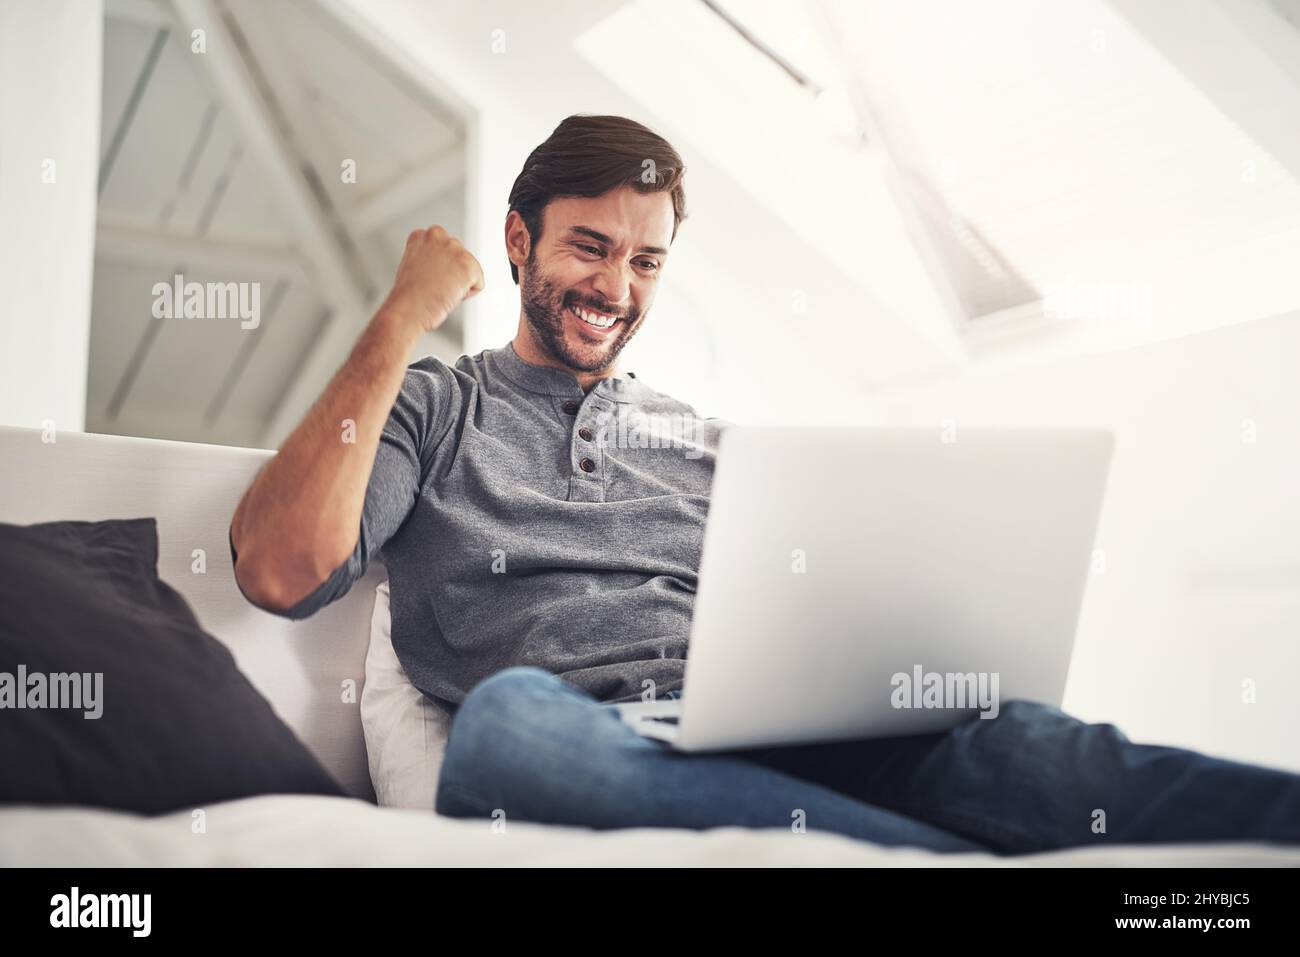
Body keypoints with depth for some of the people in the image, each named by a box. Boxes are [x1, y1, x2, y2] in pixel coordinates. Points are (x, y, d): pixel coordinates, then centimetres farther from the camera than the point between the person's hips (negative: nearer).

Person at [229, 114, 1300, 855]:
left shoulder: (707, 437, 27)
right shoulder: (433, 407, 16)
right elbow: (281, 571, -2)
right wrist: (403, 319, 2)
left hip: (754, 739, 3)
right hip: (566, 745, -2)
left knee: (989, 737, -28)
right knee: (508, 719, -40)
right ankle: (969, 853, -48)